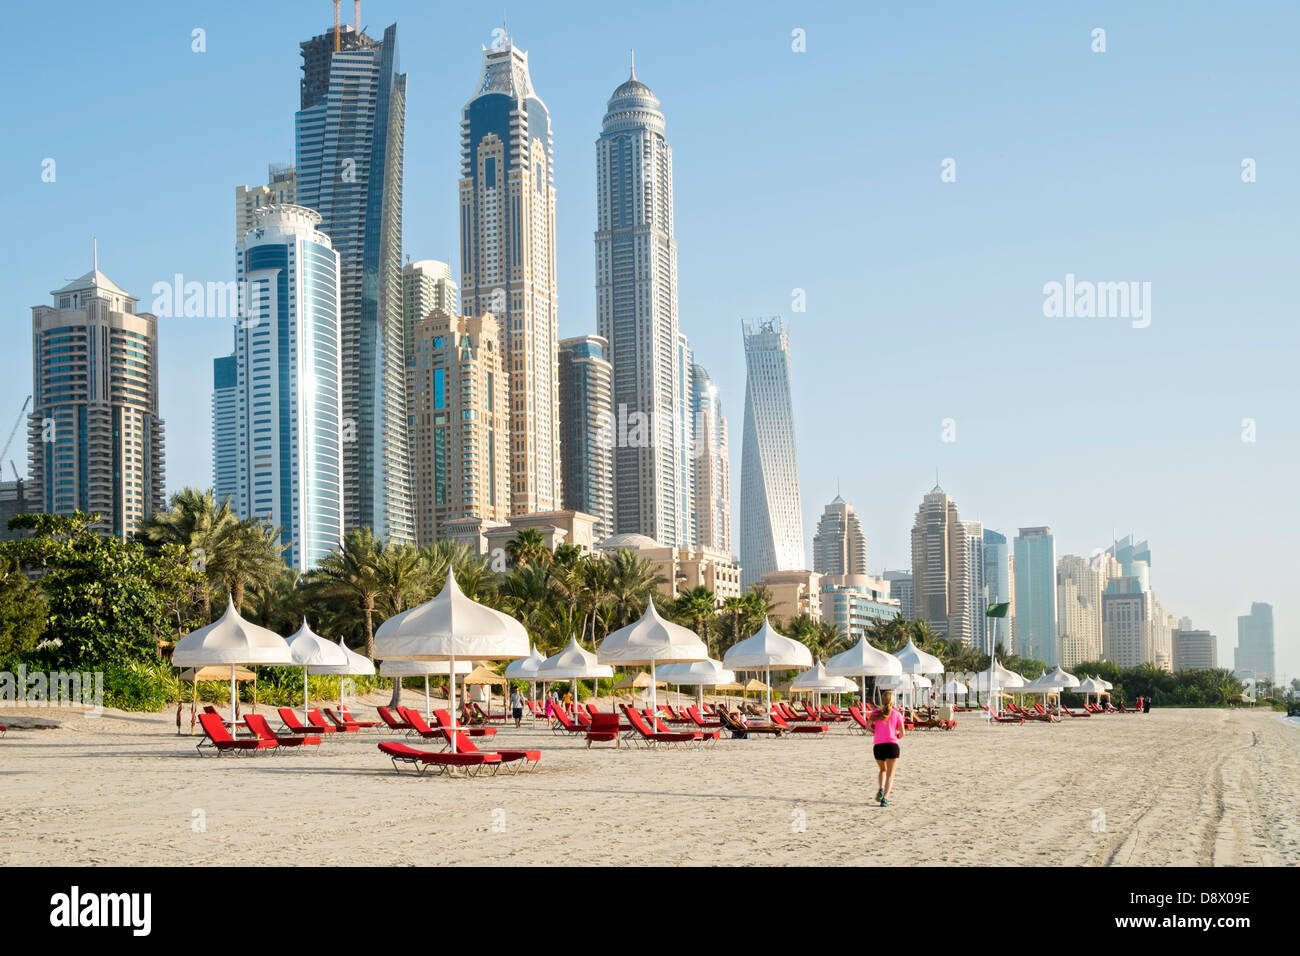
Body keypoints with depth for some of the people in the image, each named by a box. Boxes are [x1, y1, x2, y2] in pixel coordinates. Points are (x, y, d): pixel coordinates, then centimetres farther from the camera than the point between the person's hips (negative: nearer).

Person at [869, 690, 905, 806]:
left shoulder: (875, 713, 9)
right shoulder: (897, 714, 6)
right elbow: (902, 733, 1)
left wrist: (875, 732, 12)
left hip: (878, 745, 2)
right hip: (892, 744, -2)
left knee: (883, 770, 25)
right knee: (890, 774, 2)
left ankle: (881, 789, 1)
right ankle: (885, 798, -15)